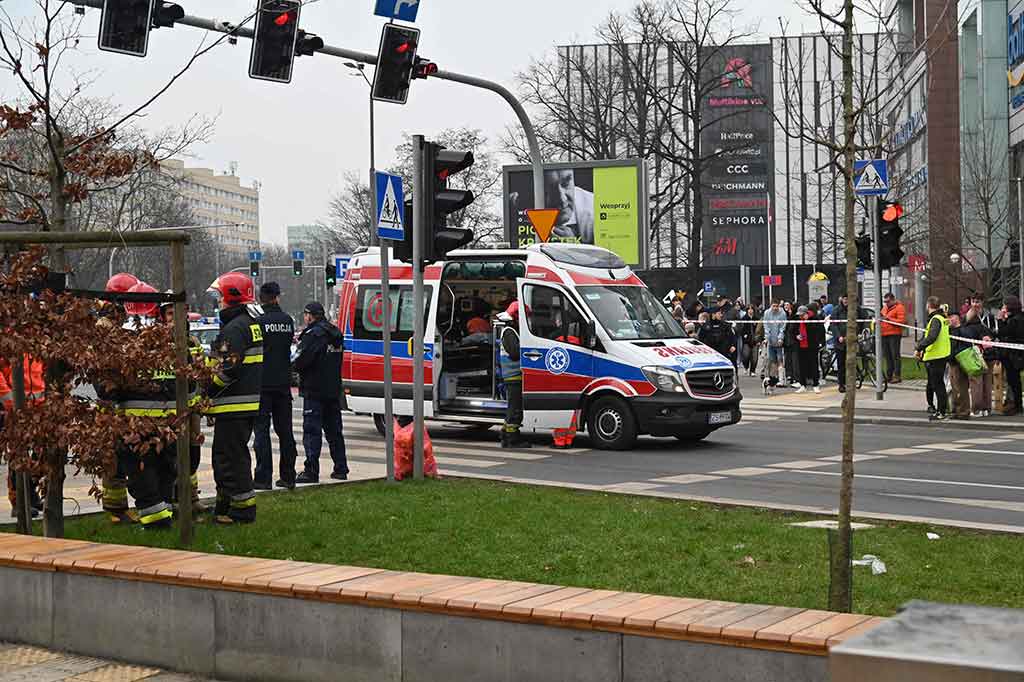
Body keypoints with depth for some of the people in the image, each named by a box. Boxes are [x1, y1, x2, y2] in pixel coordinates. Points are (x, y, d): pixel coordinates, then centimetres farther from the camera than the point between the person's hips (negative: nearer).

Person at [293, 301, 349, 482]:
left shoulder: (313, 334, -15)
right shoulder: (336, 333, 12)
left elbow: (301, 361, -22)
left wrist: (293, 366, 2)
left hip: (314, 391, -8)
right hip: (334, 389, 8)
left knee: (312, 430, -6)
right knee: (334, 430, 15)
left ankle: (311, 471, -8)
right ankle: (341, 469, 18)